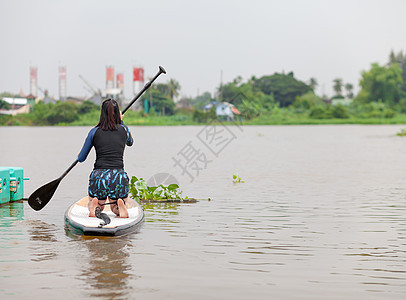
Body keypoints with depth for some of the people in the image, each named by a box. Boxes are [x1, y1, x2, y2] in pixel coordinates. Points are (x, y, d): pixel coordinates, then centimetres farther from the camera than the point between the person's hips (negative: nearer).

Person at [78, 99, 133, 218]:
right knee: (116, 209, 25)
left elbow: (81, 159, 8)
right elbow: (130, 142, 30)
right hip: (119, 176, 0)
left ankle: (95, 205, -10)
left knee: (96, 208, 26)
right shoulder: (124, 129, 4)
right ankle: (120, 205, -11)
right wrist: (121, 121, 36)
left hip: (98, 176, 0)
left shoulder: (94, 132, 1)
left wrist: (79, 156, 32)